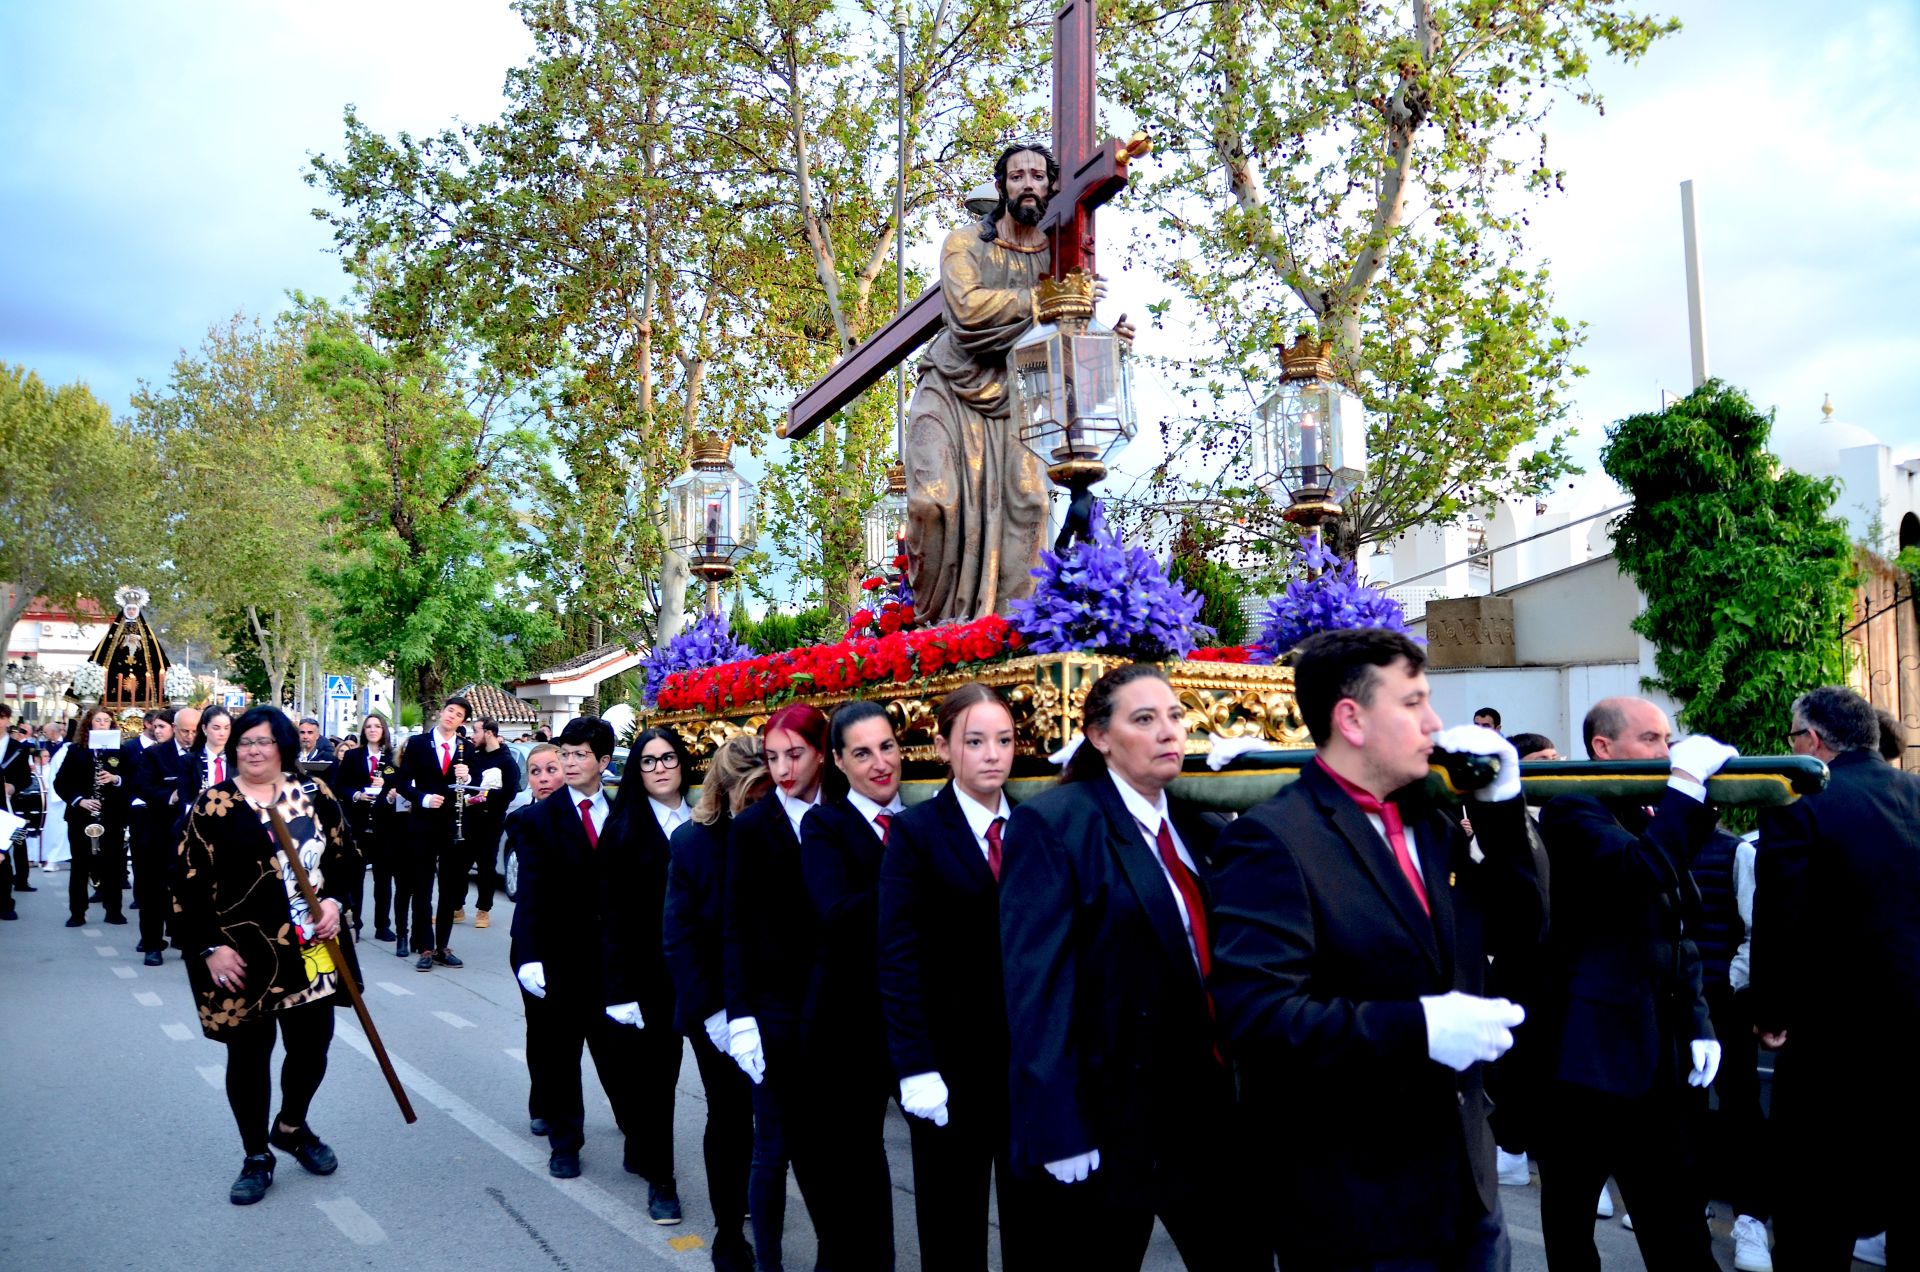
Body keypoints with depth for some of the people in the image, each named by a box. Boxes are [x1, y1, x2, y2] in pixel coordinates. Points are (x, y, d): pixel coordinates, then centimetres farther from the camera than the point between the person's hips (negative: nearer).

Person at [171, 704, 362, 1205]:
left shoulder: (315, 796, 4)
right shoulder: (213, 804, -4)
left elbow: (345, 858, 12)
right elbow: (189, 883, -5)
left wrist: (334, 900, -6)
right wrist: (210, 946, -11)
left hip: (312, 949, 3)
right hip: (243, 954, -3)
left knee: (311, 1046, 9)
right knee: (249, 1053, 6)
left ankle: (292, 1126, 36)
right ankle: (257, 1158, 23)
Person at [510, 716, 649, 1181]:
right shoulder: (541, 818, -2)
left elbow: (634, 889, 3)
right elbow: (530, 893, -9)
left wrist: (631, 958, 0)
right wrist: (528, 955, -19)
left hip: (613, 954, 0)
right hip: (560, 955, 0)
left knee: (621, 1051, 3)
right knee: (557, 1053, 11)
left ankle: (641, 1141, 16)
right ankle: (564, 1144, 27)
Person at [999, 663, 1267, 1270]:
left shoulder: (1194, 827, 10)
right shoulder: (1052, 823, -11)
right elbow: (1036, 985, -16)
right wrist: (1058, 1129, -19)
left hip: (1206, 1110, 6)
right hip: (1108, 1118, -6)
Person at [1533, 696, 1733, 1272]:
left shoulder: (1653, 821, 14)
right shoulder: (1573, 812, -11)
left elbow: (1679, 939, 19)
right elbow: (1644, 868, -31)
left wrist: (1698, 1023, 8)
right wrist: (1687, 780, -24)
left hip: (1657, 1064, 7)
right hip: (1586, 1054, -7)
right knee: (1572, 1225, 9)